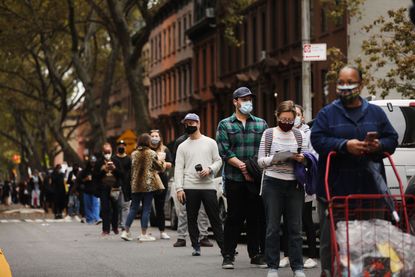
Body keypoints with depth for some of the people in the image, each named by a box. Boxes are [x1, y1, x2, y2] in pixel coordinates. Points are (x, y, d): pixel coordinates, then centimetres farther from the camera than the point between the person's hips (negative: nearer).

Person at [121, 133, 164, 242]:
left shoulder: (133, 154, 5)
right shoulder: (152, 153, -4)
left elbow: (131, 169, 9)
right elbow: (159, 168, 3)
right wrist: (162, 162, 22)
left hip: (135, 185, 4)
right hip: (149, 184, -4)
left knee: (134, 208, 11)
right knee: (146, 209, 1)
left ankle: (126, 231, 7)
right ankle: (144, 234, 0)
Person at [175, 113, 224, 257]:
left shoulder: (210, 143, 9)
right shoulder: (183, 146, 10)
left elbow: (218, 161, 10)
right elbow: (179, 168, 4)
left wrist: (210, 169, -12)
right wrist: (179, 188, -5)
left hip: (208, 186, -1)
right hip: (190, 188, 1)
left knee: (215, 218, -1)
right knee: (192, 218, 4)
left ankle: (223, 246, 0)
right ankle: (196, 247, 11)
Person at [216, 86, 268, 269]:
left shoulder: (261, 124, 13)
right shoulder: (225, 125, 6)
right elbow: (225, 152, -4)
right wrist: (242, 167, -15)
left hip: (257, 179, 2)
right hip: (234, 179, -2)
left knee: (256, 217, 4)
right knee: (234, 218, 1)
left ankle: (256, 254, 11)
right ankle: (228, 255, 7)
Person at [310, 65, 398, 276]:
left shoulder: (376, 113, 14)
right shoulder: (327, 113, 6)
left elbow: (392, 139, 12)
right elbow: (317, 139, -6)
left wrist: (379, 145, -11)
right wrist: (345, 145, -18)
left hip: (369, 188, 2)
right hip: (335, 187, -2)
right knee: (330, 235, 0)